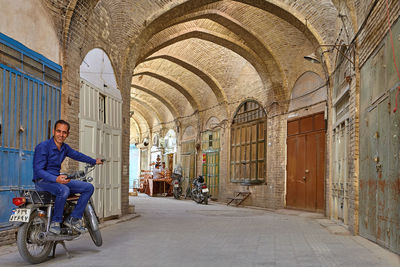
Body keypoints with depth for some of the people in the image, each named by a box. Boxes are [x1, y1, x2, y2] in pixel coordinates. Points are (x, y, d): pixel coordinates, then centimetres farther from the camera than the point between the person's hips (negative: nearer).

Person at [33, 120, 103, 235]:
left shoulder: (64, 147, 8)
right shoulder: (43, 147, -15)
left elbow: (77, 155, 29)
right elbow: (38, 170, -20)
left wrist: (94, 161, 40)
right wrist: (56, 179, -35)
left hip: (58, 179, 8)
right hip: (42, 181, -8)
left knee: (89, 187, -3)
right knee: (64, 190, -39)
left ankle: (73, 218, -4)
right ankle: (55, 222, -20)